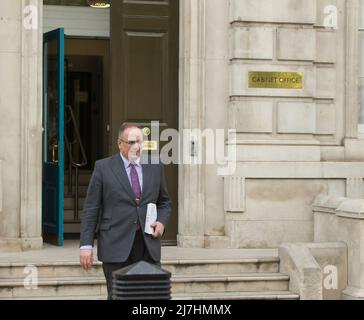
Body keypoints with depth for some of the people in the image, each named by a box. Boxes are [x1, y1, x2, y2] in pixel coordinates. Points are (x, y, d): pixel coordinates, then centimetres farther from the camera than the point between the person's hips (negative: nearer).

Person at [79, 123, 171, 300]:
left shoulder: (155, 166, 10)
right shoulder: (103, 167, 1)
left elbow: (164, 201, 20)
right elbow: (91, 209, 0)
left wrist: (161, 222, -1)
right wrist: (86, 245, -7)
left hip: (149, 245, 3)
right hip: (116, 245, -3)